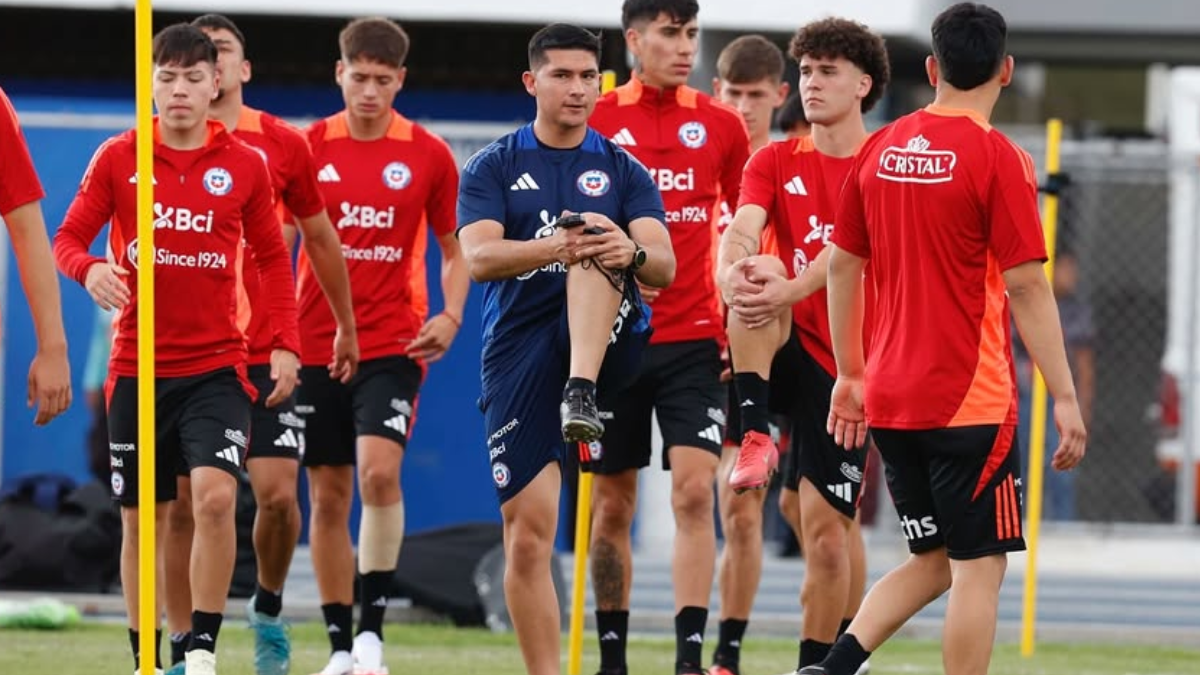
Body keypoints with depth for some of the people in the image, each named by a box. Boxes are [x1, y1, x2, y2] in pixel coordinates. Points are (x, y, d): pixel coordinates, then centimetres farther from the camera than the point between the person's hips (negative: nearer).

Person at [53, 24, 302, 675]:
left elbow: (272, 257, 10)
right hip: (137, 367, 1)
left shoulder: (245, 165, 2)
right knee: (142, 518, 7)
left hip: (217, 365, -1)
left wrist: (286, 344, 0)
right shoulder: (117, 157, 0)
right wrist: (89, 270, -22)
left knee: (215, 495, -21)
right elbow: (68, 238, 1)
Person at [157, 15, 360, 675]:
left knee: (277, 492, -8)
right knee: (183, 503, 0)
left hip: (266, 353, 0)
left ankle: (268, 608, 20)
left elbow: (321, 239, 14)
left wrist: (346, 327, 20)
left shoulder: (283, 145, 3)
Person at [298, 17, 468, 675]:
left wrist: (450, 316, -5)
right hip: (316, 343, 2)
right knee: (328, 496, 5)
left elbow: (454, 247, 10)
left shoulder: (429, 155, 1)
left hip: (392, 344, -2)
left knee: (379, 471, -22)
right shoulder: (308, 148, 2)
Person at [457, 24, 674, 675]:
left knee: (599, 243, -29)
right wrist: (553, 247, -31)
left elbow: (664, 266, -4)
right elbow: (478, 257, -11)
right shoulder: (494, 167, 6)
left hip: (605, 344, 0)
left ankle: (582, 392, -46)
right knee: (527, 534, -6)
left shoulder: (623, 170, 10)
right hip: (519, 351, 0)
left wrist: (630, 252, -30)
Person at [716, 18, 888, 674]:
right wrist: (732, 276, -37)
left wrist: (791, 291, -39)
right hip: (786, 349, 2)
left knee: (828, 526, -2)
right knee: (757, 277, -31)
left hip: (847, 363, -2)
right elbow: (741, 231, -13)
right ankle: (755, 436, -29)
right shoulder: (775, 163, 5)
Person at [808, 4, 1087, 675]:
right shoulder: (998, 158, -10)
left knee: (934, 562, 16)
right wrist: (1065, 398, -9)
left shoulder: (880, 150, 6)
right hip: (971, 399, -6)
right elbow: (1027, 289, -13)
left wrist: (851, 376, 22)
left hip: (889, 397, 6)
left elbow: (842, 267, 13)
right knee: (978, 567, 1)